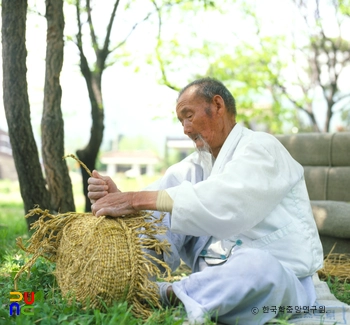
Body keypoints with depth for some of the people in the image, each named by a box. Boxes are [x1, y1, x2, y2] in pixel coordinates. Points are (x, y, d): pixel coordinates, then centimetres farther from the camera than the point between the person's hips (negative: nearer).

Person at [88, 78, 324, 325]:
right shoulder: (193, 166, 14)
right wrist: (119, 199, -18)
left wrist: (139, 199, -30)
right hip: (216, 279, 6)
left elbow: (222, 201, -27)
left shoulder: (261, 148, -7)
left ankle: (164, 295, -27)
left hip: (279, 279, -6)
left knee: (255, 263, -39)